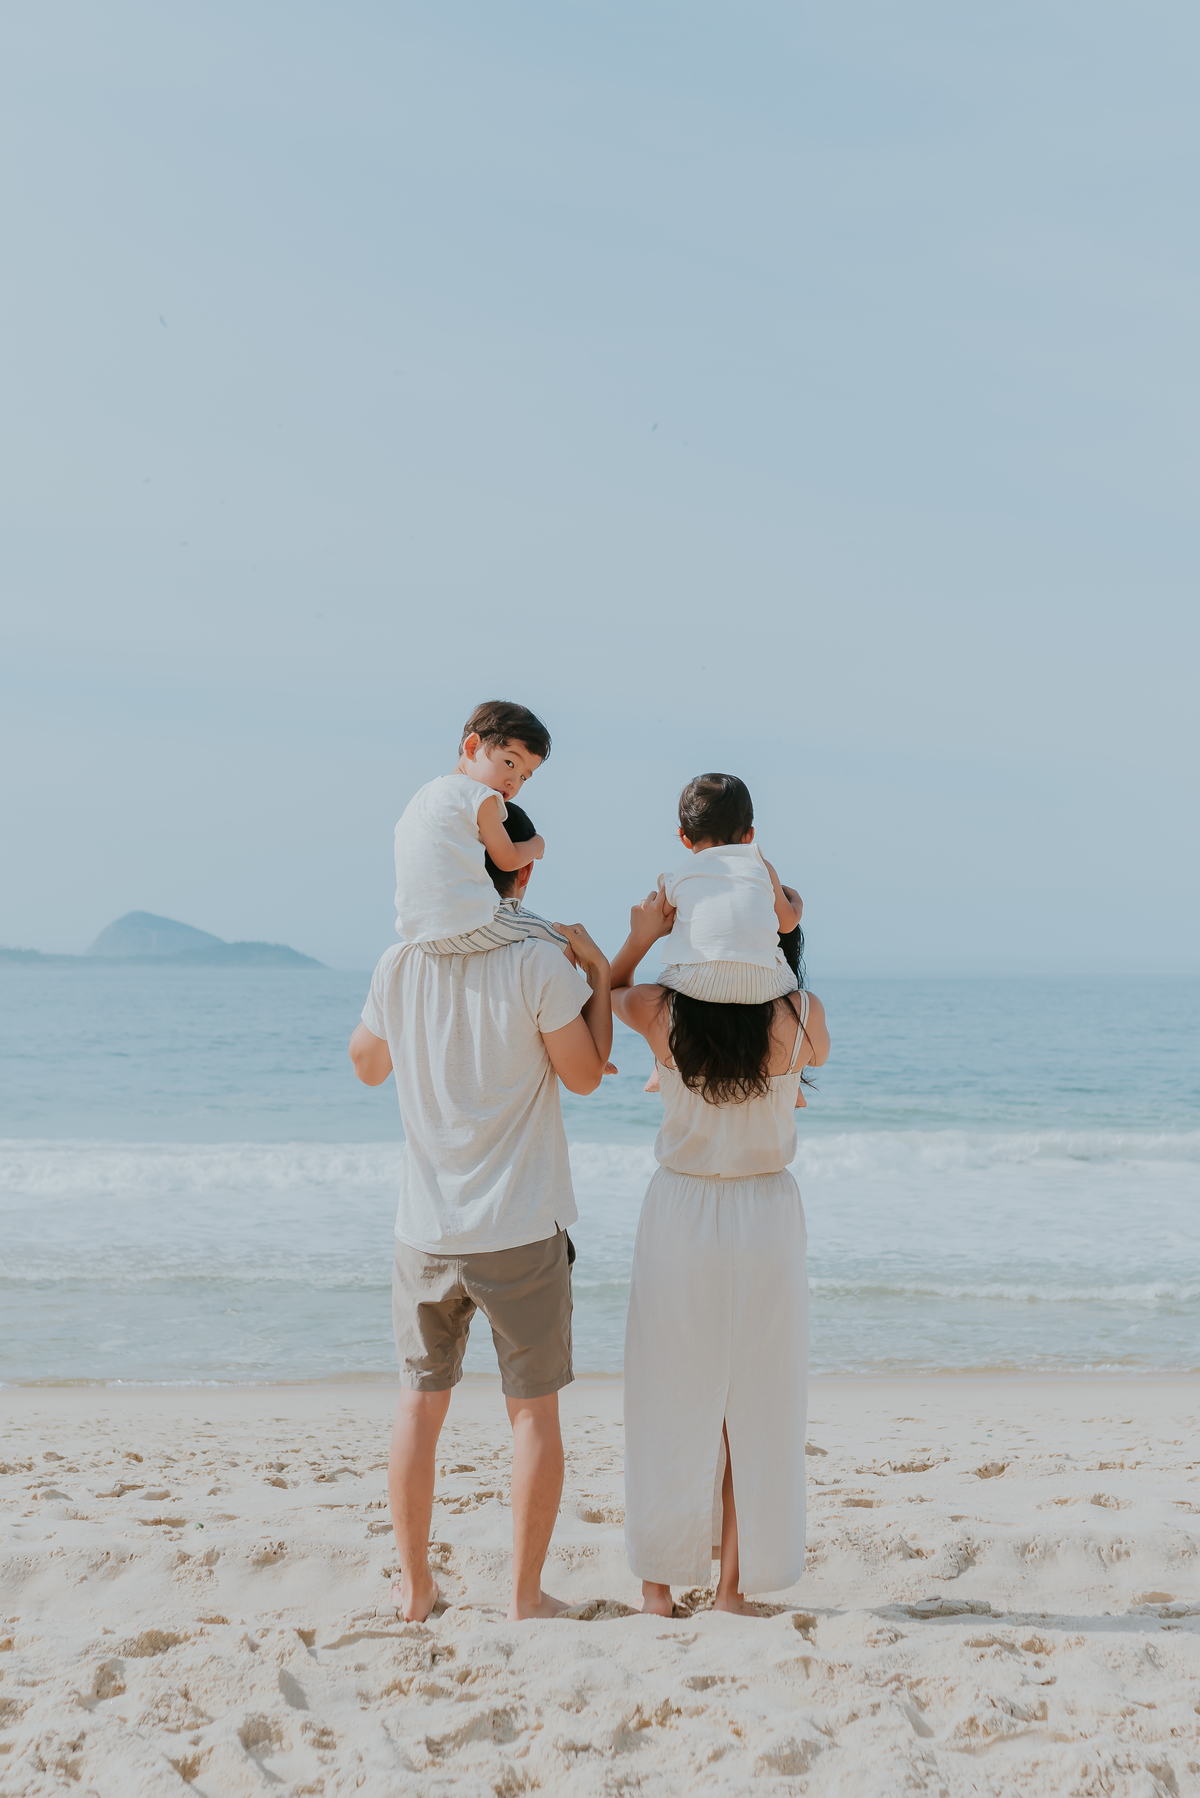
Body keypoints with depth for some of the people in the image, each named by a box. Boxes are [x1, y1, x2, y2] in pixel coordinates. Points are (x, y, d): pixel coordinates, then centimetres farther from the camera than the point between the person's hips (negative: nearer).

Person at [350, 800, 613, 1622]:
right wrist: (601, 974, 5)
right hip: (523, 1229, -3)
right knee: (534, 1410, 9)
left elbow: (368, 1067, 16)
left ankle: (416, 1586, 23)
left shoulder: (401, 961, 0)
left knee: (421, 1403, 16)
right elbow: (584, 1073, -4)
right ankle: (527, 1594, 13)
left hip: (428, 1229, 3)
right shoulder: (539, 963, -13)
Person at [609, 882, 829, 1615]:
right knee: (753, 1408, 11)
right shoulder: (800, 1015, -12)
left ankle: (660, 1585, 19)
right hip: (767, 1216, 0)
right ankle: (734, 1585, 17)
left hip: (681, 1213, 0)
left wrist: (640, 937, -5)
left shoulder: (661, 1012, -12)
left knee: (673, 1402, 11)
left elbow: (607, 991, 11)